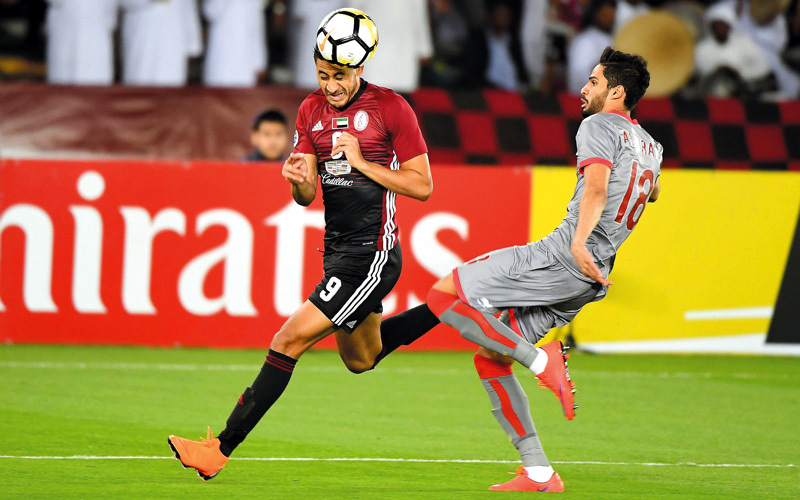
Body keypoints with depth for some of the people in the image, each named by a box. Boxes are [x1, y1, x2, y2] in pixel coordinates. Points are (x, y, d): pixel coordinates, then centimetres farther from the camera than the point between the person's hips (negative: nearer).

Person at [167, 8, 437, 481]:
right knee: (360, 358, 23)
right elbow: (307, 196, 6)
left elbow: (422, 186, -10)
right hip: (338, 250, 9)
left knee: (289, 341, -14)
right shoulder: (312, 110, 6)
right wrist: (300, 181, -18)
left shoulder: (391, 108, -12)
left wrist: (362, 163, -18)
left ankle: (221, 449, -12)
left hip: (374, 255, -8)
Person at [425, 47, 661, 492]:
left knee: (446, 295, -11)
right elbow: (653, 191, 44)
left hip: (562, 257, -9)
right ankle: (539, 473, 7)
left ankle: (540, 360, -17)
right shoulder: (652, 147, 21)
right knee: (489, 358, 12)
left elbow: (596, 188, -21)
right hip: (591, 279, 9)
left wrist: (579, 243, -34)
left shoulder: (599, 126, -3)